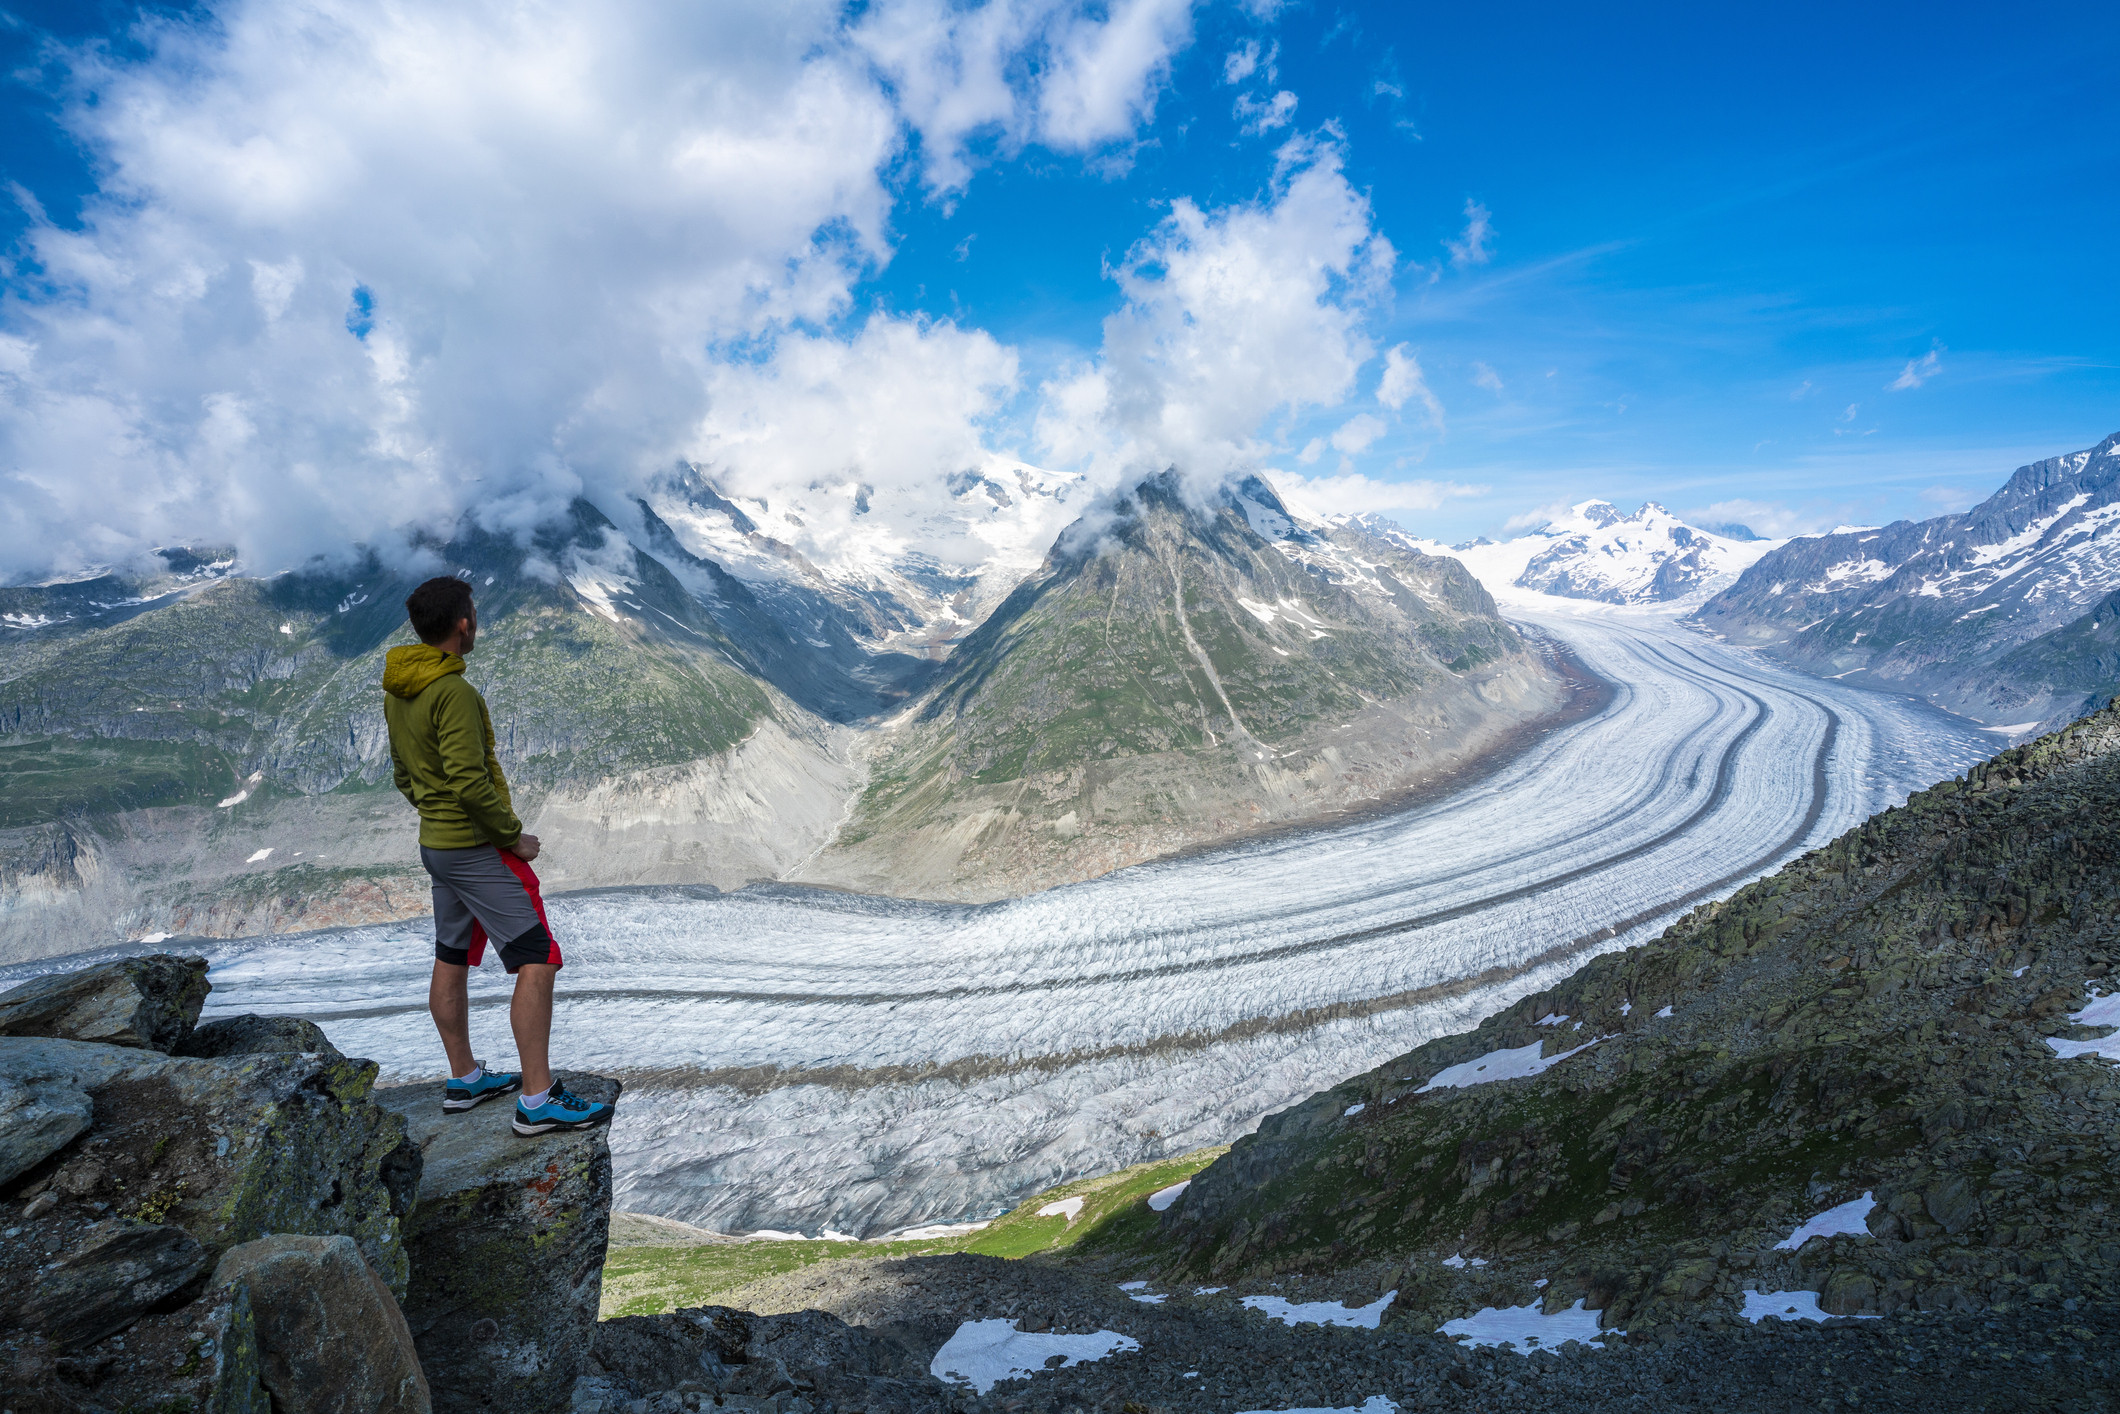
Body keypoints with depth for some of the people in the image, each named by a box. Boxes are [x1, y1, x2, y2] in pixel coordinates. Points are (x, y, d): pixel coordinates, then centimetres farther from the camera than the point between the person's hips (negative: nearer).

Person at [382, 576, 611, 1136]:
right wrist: (513, 835, -14)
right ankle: (537, 1099, -7)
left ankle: (464, 1079, 32)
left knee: (452, 960, 18)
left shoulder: (396, 691, 8)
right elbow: (470, 782, -26)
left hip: (435, 844, 10)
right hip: (478, 848, -10)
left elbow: (403, 773, 16)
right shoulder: (453, 692, -22)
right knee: (537, 960, -8)